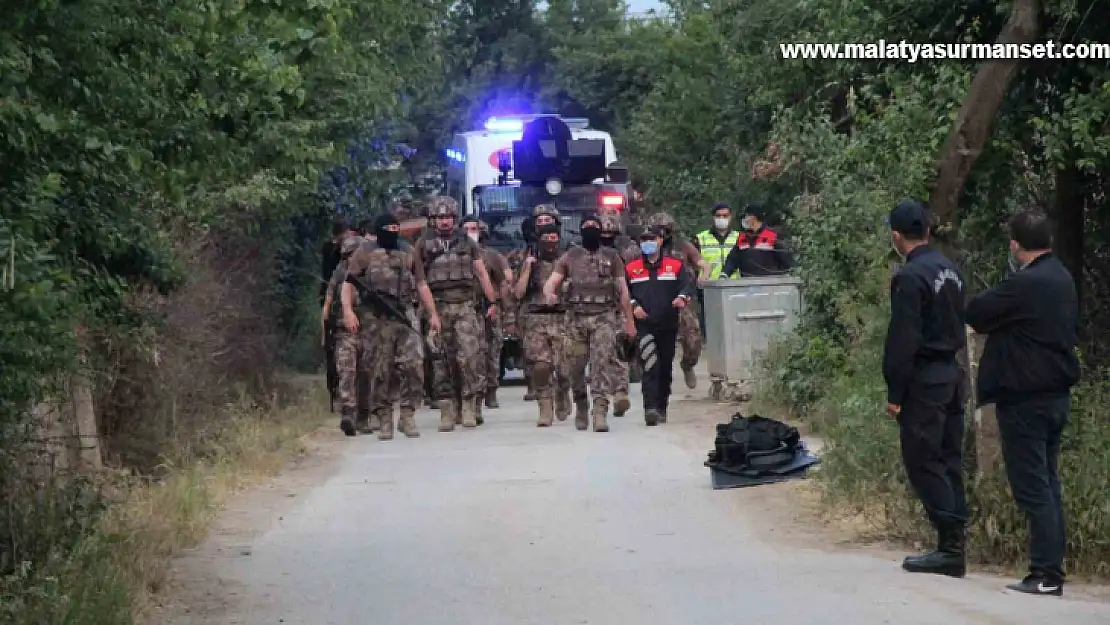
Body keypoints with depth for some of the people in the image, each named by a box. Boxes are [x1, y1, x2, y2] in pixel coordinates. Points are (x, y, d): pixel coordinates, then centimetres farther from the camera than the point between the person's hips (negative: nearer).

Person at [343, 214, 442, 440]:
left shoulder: (409, 254, 15)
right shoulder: (364, 255, 6)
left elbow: (421, 285, 19)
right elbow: (349, 284, -2)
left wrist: (433, 314, 12)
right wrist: (348, 310, -18)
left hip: (402, 318, 2)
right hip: (375, 321, -2)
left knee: (414, 363, -13)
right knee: (380, 371, -1)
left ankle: (407, 414, -3)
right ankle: (384, 420, 7)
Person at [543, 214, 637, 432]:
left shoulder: (612, 257, 13)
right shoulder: (570, 256, 13)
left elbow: (622, 289, 14)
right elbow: (552, 281, 4)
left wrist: (629, 320, 11)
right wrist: (549, 294, -20)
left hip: (604, 317, -1)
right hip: (577, 317, 1)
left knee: (602, 363, -15)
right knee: (575, 366, 3)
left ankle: (600, 412, -22)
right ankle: (581, 406, 24)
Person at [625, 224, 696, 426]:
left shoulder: (676, 265, 7)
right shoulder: (631, 269, 9)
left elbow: (687, 284, -2)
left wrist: (682, 297, -23)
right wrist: (633, 305, -7)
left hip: (668, 325, 2)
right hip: (643, 325, -2)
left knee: (665, 368, 9)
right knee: (651, 365, -18)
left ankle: (661, 409, 21)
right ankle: (650, 408, -24)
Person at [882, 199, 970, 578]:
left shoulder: (910, 277, -15)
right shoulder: (951, 270, 11)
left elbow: (902, 340, -17)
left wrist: (895, 393, -13)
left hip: (924, 379, -8)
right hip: (953, 374, 8)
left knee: (923, 463, -5)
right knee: (949, 461, 10)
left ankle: (949, 548, -9)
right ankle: (954, 547, 12)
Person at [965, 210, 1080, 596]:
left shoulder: (1024, 284, -19)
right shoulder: (1063, 279, 9)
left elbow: (977, 314, -13)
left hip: (1025, 398, -9)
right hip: (1057, 392, 9)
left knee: (1032, 487, -6)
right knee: (1047, 484, 13)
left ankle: (1045, 575, -8)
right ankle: (1052, 571, 15)